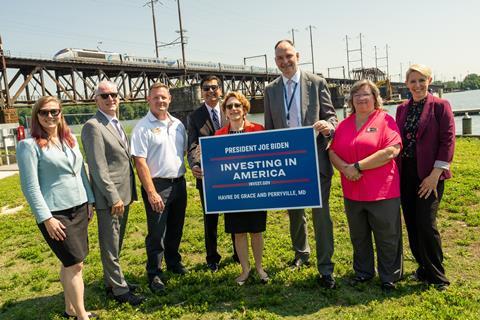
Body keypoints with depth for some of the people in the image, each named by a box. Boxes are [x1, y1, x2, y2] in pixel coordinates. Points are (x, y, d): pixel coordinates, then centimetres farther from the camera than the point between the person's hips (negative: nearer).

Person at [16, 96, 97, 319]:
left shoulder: (71, 139, 9)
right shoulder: (29, 145, -10)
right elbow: (30, 186, -13)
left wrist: (90, 201, 12)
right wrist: (46, 218, -16)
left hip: (79, 209, 6)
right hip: (55, 214, -6)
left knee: (69, 263, 15)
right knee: (75, 264, -1)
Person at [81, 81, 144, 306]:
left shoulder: (116, 125, 14)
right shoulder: (93, 126, -14)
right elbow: (98, 168, -19)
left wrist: (129, 193, 14)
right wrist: (114, 197, -19)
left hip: (122, 195, 9)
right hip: (109, 198, -9)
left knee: (116, 244, 20)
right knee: (110, 246, 5)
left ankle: (112, 281, 34)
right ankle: (119, 289, 16)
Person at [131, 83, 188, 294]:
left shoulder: (178, 124, 8)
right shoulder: (143, 127, -10)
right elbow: (140, 162, -14)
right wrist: (151, 192, -18)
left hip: (179, 183, 6)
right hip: (157, 185, -6)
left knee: (176, 229, 19)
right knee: (156, 233, 2)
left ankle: (174, 262, 39)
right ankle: (154, 274, 18)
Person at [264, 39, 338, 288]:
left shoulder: (317, 83, 0)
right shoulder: (270, 90, 8)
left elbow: (331, 116, 1)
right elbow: (269, 127, 11)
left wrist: (328, 126, -23)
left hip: (315, 159, -3)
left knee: (321, 213, -2)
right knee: (294, 212, 18)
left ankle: (325, 268, 11)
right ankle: (301, 252, 41)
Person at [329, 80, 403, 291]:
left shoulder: (385, 120, -4)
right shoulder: (344, 125, 11)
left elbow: (391, 151, -17)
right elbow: (332, 152, 7)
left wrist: (358, 167, -18)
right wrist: (345, 168, -14)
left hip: (382, 193, -5)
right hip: (352, 193, 5)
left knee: (387, 238, 7)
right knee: (359, 237, 17)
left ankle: (389, 277, 24)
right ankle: (363, 272, 35)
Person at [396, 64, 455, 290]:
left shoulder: (440, 106, -4)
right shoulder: (402, 109, 10)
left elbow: (448, 141, -9)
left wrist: (435, 174, -14)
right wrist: (397, 171, 5)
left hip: (429, 174, -5)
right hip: (406, 174, 5)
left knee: (426, 223, -7)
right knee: (412, 224, 9)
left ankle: (437, 276, 12)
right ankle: (424, 268, 27)